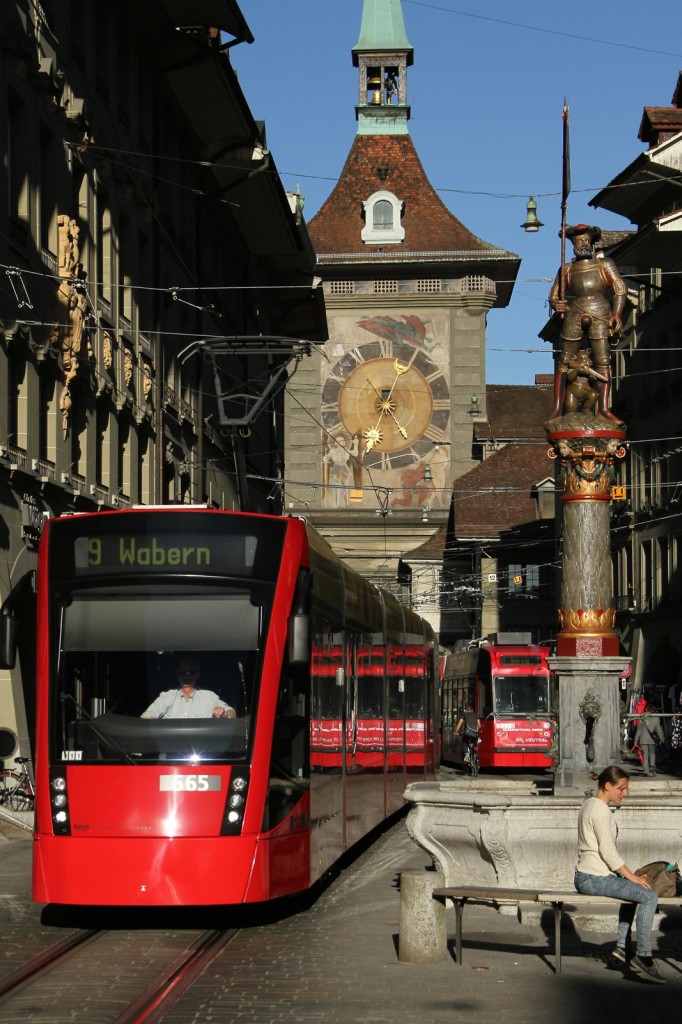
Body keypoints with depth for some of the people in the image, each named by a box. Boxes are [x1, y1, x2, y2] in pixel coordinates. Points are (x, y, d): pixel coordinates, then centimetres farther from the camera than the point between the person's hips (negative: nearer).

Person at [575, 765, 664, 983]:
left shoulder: (590, 804, 15)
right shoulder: (601, 810, -16)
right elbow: (607, 851, -21)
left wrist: (629, 875, 18)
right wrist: (631, 876, -13)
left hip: (584, 876, 11)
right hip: (595, 878, -11)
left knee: (632, 892, 30)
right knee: (649, 897, -15)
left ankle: (622, 948, 25)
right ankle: (643, 956, -15)